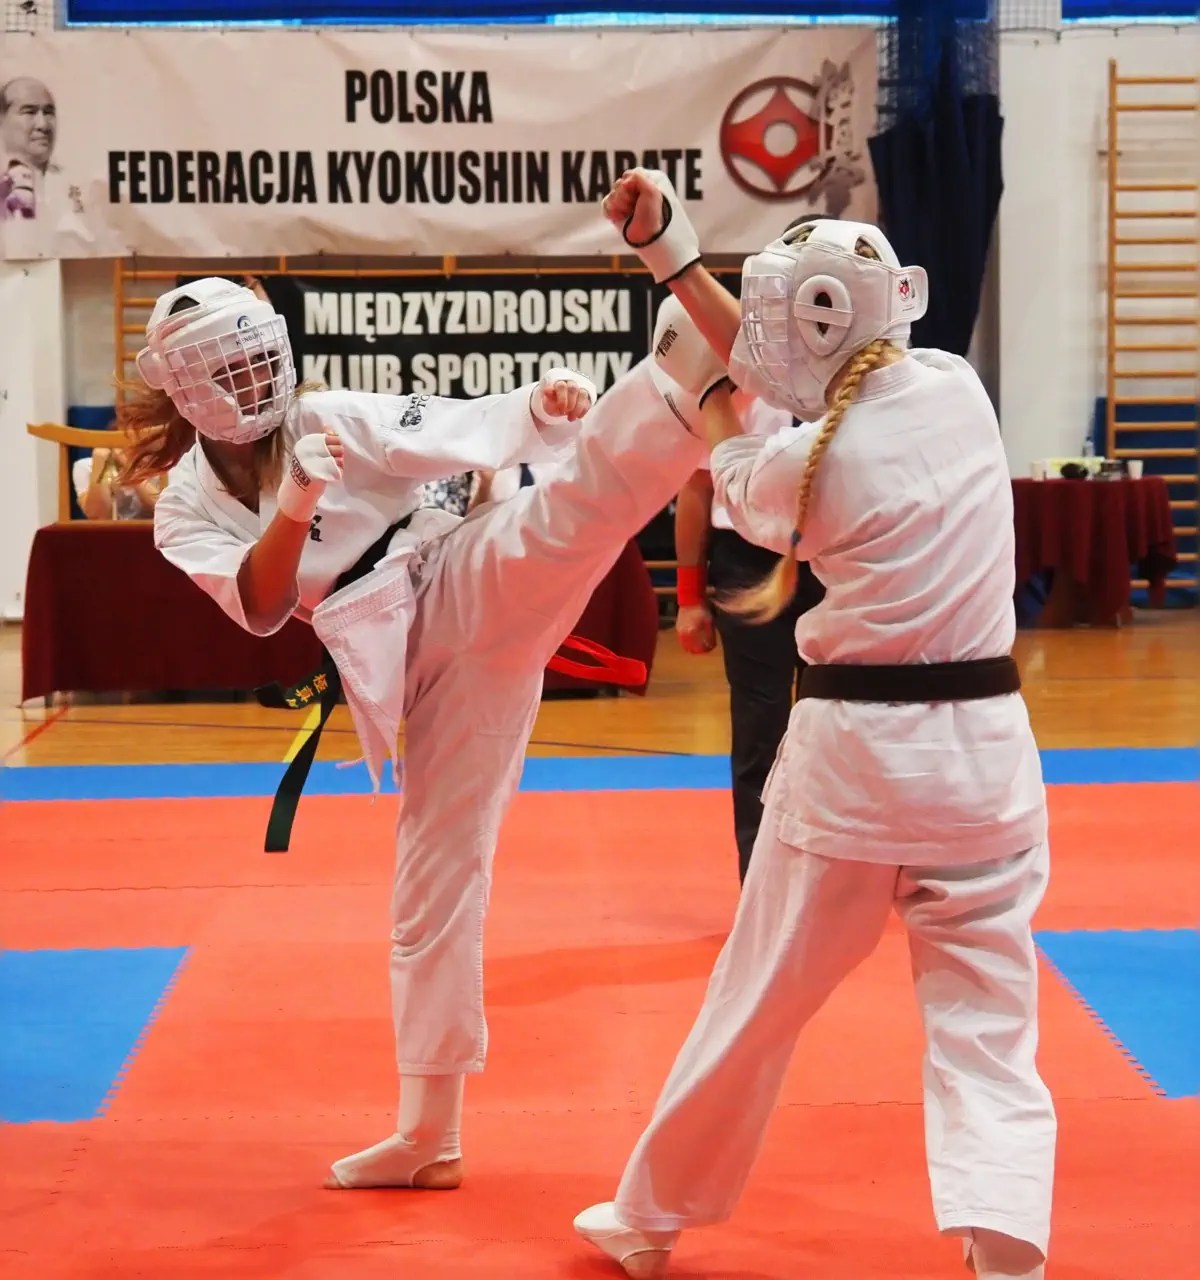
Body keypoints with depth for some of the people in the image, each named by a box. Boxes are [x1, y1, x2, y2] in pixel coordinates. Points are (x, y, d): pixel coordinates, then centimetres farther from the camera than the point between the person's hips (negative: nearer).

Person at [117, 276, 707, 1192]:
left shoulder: (338, 418, -2)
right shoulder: (188, 511, 5)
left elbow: (476, 431, -9)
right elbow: (261, 609, -11)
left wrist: (542, 406, -30)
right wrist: (295, 504, -27)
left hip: (472, 588, -3)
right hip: (418, 671, 3)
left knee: (581, 495, -34)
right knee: (435, 878, 9)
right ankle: (428, 1136, 19)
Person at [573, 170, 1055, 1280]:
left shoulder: (807, 462, -13)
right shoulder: (959, 389, 0)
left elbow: (736, 466, 13)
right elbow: (789, 367, 13)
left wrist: (712, 378, 29)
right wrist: (672, 250, 14)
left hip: (856, 755, -3)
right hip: (985, 748, 3)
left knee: (756, 1008, 13)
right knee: (986, 1024, 5)